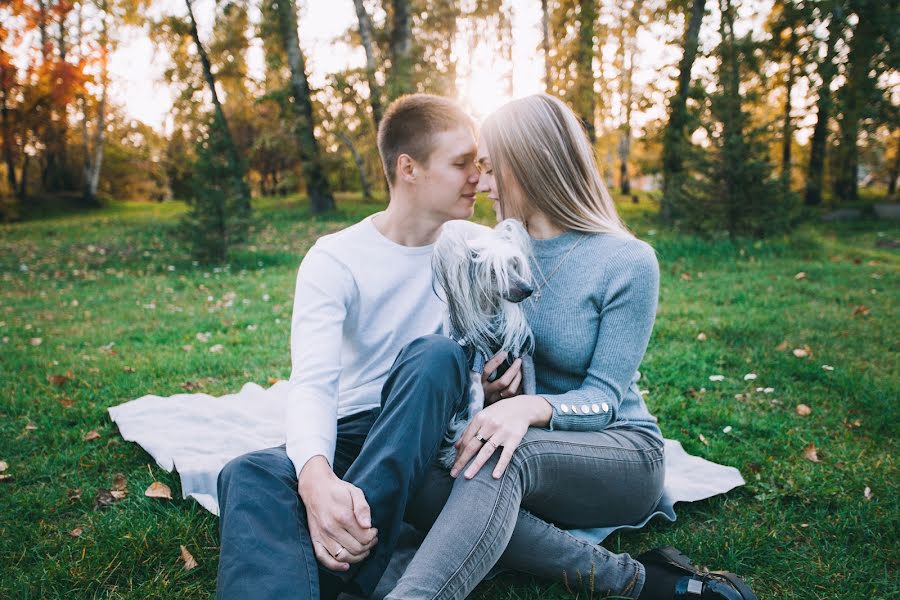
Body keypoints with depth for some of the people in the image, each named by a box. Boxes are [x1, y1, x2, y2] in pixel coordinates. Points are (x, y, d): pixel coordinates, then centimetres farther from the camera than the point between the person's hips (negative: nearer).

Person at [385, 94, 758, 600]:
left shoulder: (627, 262, -12)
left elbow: (603, 398, -15)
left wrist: (531, 408, -37)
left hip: (621, 451, -4)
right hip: (535, 451, 5)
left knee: (506, 457, -37)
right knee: (437, 483, -29)